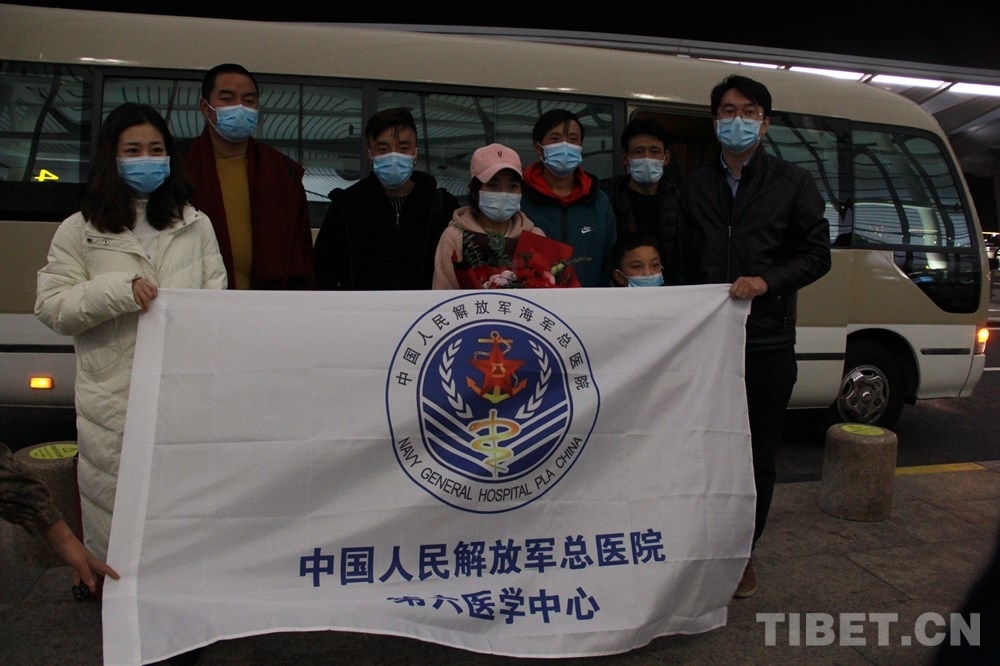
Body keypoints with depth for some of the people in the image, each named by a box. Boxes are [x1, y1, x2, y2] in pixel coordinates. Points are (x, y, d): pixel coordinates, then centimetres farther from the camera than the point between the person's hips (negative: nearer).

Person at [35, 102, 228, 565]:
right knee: (116, 517, 6)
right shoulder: (80, 230, 7)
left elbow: (217, 297, 9)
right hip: (115, 401, -1)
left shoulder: (196, 224, 11)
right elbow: (51, 308, 2)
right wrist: (119, 289, -11)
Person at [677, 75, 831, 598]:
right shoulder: (696, 186, 12)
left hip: (767, 342, -1)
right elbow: (684, 260, 11)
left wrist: (766, 281, -14)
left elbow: (817, 254, 3)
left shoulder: (793, 184, 7)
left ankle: (743, 553, 24)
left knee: (757, 456, 7)